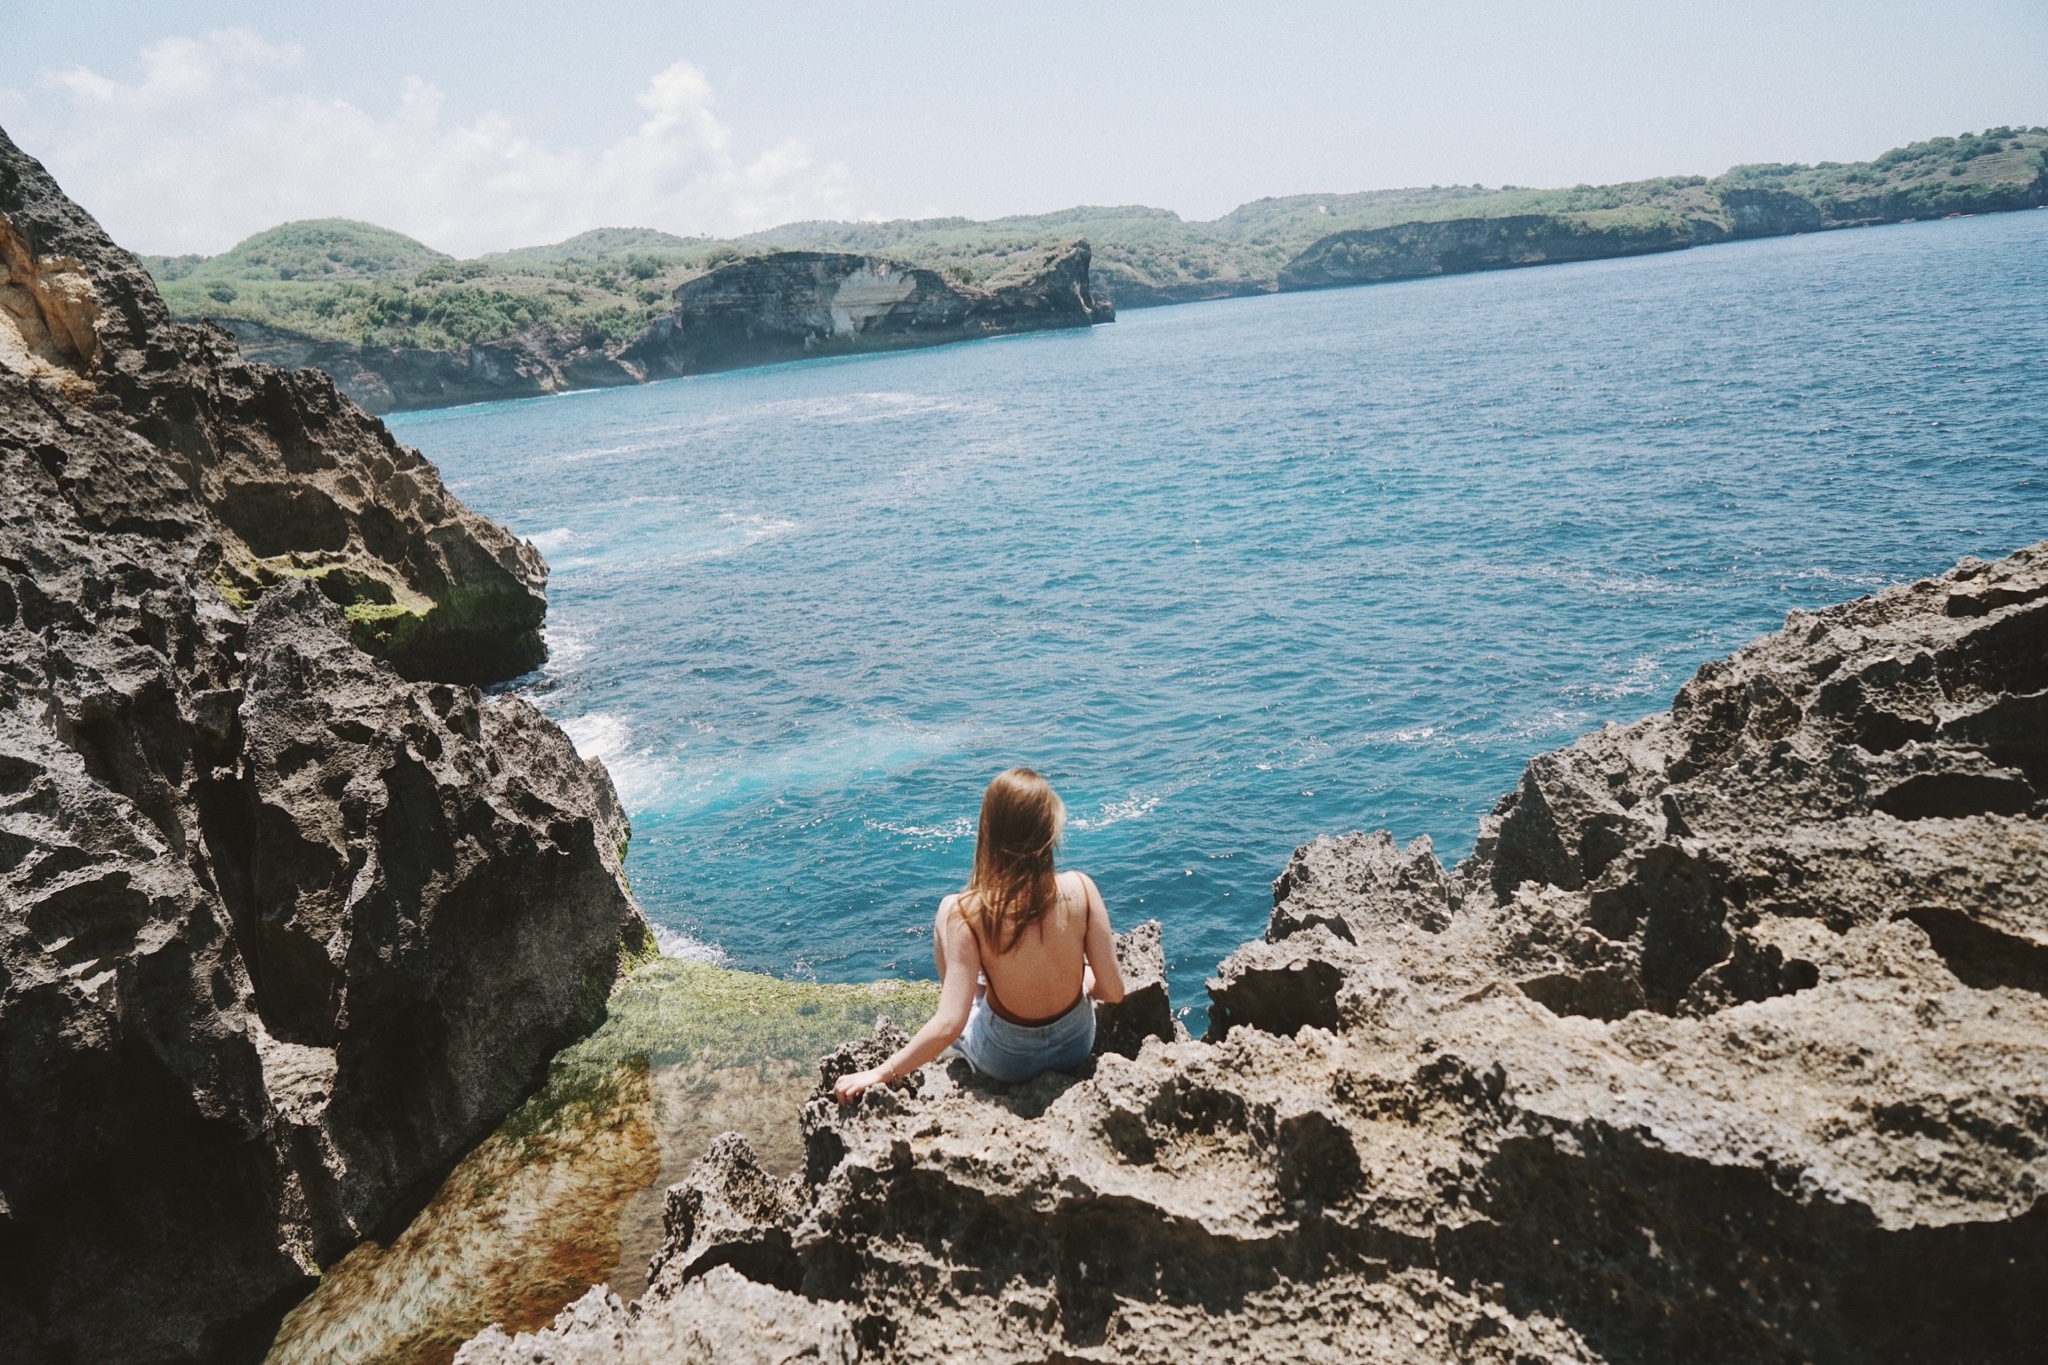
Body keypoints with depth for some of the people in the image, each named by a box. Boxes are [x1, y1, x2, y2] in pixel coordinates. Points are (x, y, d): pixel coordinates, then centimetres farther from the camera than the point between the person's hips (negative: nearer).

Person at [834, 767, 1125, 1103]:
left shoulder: (967, 912, -26)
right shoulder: (1079, 888, -22)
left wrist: (878, 1073, -17)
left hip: (1006, 1060, -2)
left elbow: (949, 1025, -27)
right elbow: (1113, 991, -14)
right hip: (1077, 1044, 2)